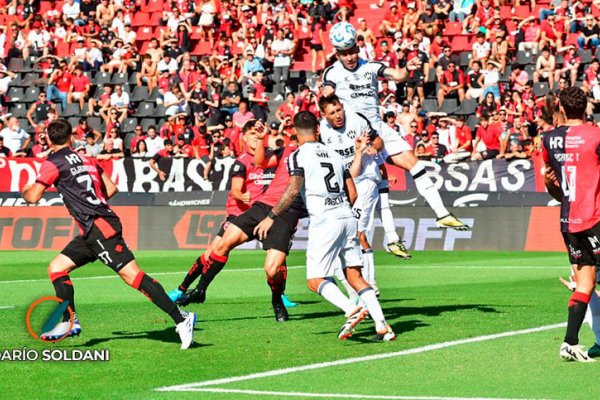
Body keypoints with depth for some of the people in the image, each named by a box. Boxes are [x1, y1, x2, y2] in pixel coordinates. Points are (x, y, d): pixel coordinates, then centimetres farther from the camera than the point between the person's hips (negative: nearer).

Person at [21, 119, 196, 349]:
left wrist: (25, 191, 15)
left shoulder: (53, 164, -4)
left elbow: (33, 197, -8)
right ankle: (70, 323, 7)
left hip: (100, 228, -9)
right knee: (56, 267, 12)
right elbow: (111, 189, 19)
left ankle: (181, 319, -19)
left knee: (133, 276, -14)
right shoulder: (86, 160, 18)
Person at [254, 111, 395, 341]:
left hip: (324, 221, -6)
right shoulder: (334, 155, 18)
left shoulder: (298, 156, -1)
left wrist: (271, 217, -8)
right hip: (347, 217, 6)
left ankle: (351, 310, -25)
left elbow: (294, 190, -14)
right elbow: (353, 194, 18)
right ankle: (382, 325, -1)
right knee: (354, 275, 10)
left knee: (316, 281, -1)